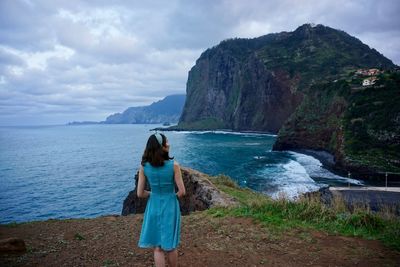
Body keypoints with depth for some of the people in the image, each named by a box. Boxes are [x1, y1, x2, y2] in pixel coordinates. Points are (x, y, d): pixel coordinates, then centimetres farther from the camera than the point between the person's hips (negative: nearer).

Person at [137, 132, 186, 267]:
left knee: (157, 247, 14)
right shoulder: (174, 165, -17)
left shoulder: (144, 167, -10)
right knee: (170, 246, 17)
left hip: (154, 207, 2)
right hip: (170, 206, -1)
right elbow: (182, 191, -13)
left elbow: (140, 193, -6)